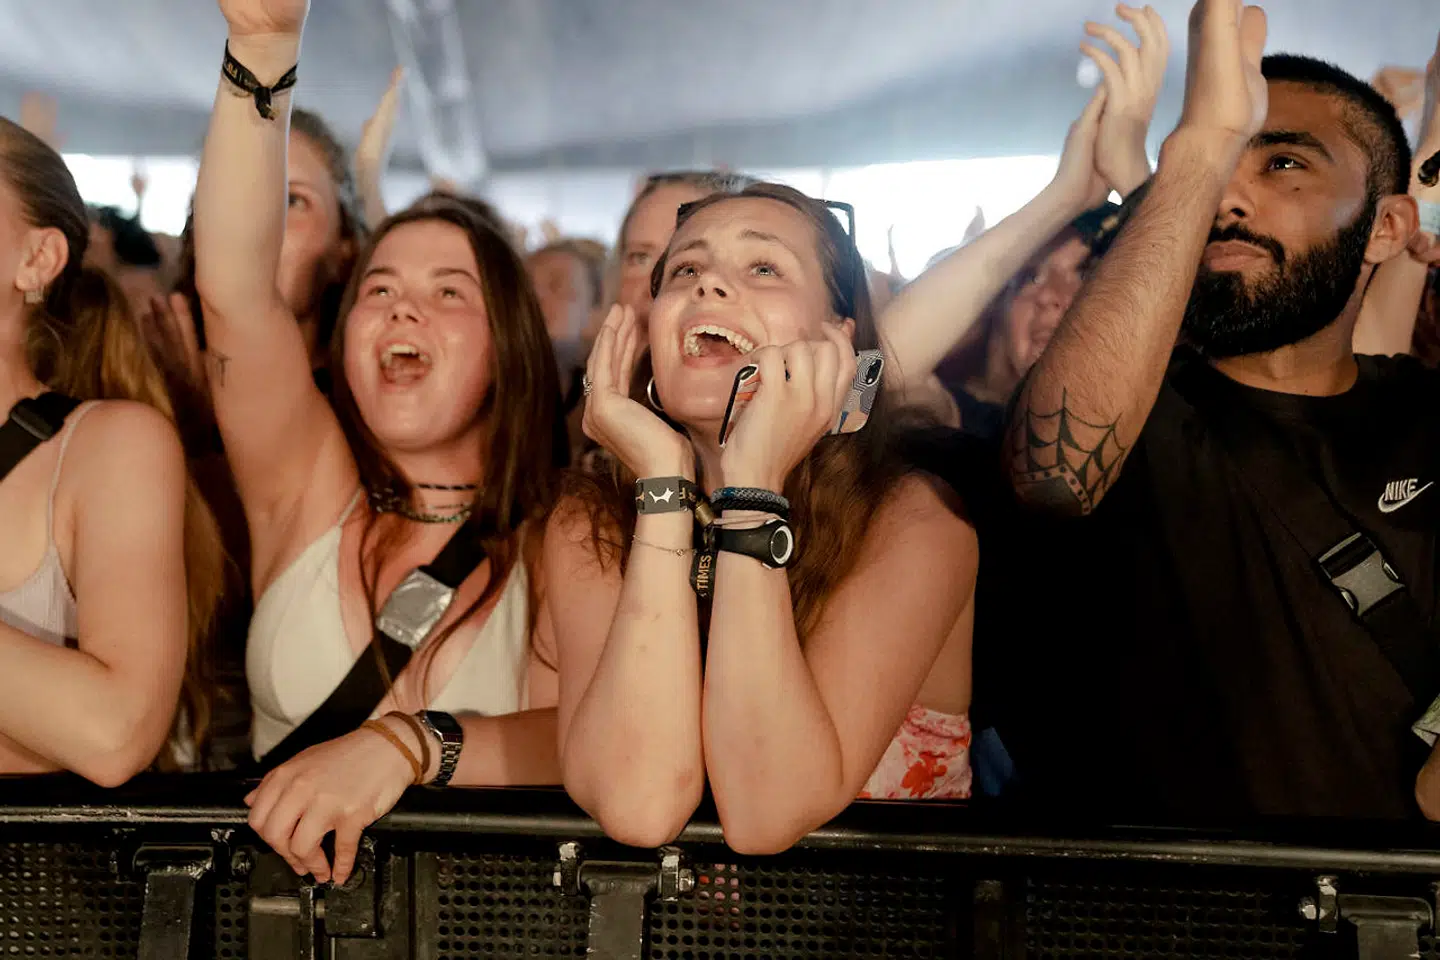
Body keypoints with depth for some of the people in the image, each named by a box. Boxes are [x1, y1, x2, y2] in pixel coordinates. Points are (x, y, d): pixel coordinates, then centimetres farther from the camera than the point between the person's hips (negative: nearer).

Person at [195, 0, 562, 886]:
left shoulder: (559, 538, 2)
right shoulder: (309, 485, 3)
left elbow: (586, 737, -12)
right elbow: (234, 287, -9)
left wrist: (410, 744, -28)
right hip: (277, 874, 0)